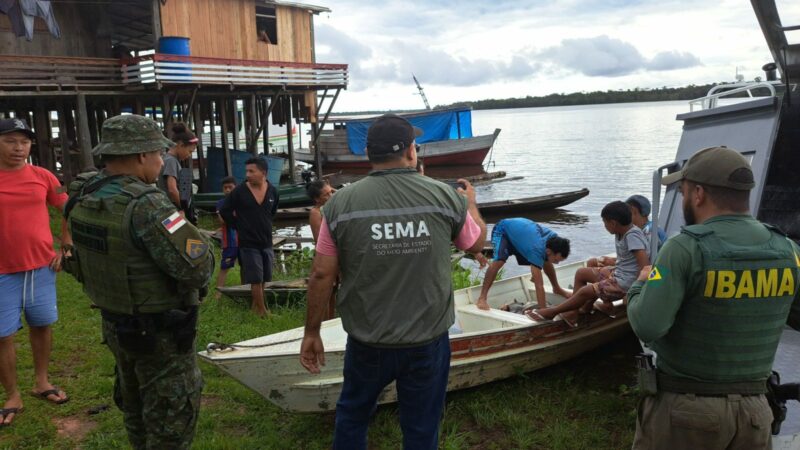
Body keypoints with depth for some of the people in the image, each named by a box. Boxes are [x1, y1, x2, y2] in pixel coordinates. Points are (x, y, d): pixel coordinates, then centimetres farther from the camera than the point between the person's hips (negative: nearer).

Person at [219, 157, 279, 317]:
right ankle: (262, 310, 13)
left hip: (267, 241, 4)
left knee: (264, 278, 14)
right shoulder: (239, 191, -12)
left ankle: (255, 305, 30)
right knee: (256, 279, 2)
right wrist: (239, 226, -1)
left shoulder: (272, 191, -2)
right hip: (248, 243, -4)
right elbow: (224, 211, -2)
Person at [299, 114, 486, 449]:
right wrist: (471, 203, 29)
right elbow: (477, 243, 9)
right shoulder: (446, 197, -9)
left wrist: (311, 333, 6)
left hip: (367, 342, 0)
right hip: (428, 342, 0)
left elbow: (322, 275, -7)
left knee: (352, 414, 25)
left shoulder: (341, 203, -11)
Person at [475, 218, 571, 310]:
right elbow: (539, 285, -43)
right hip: (503, 230, -7)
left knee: (547, 262, 7)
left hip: (521, 229, 7)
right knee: (499, 261, -34)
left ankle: (557, 289, 32)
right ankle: (482, 298, -28)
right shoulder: (537, 249, -43)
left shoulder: (554, 239, -23)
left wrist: (536, 273, 5)